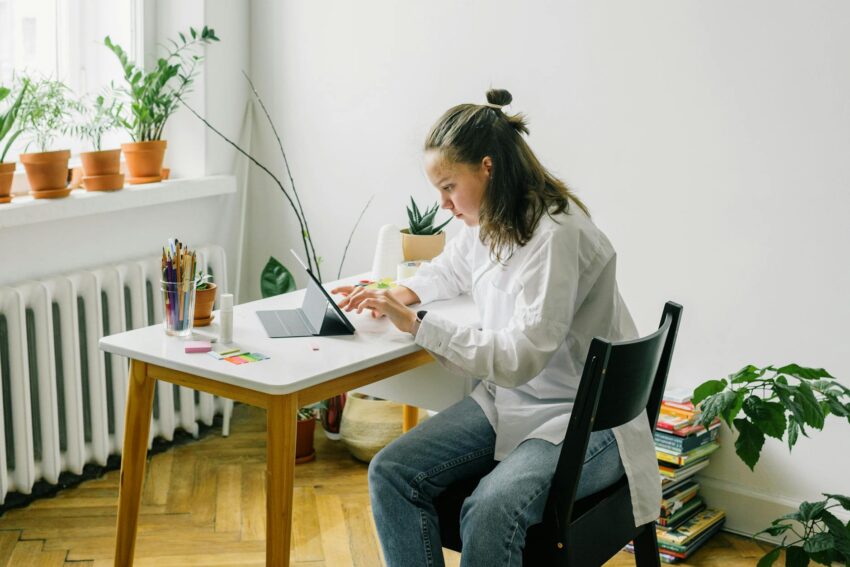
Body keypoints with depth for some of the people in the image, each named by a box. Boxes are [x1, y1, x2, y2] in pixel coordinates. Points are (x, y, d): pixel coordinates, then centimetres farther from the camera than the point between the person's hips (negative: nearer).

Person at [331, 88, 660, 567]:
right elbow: (449, 270, 28)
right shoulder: (486, 223, 4)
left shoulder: (557, 235, -22)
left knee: (489, 512, -33)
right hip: (507, 401, 8)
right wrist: (400, 295, 7)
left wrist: (416, 324, -23)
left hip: (585, 419, -8)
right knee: (391, 474, -13)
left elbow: (520, 358, -26)